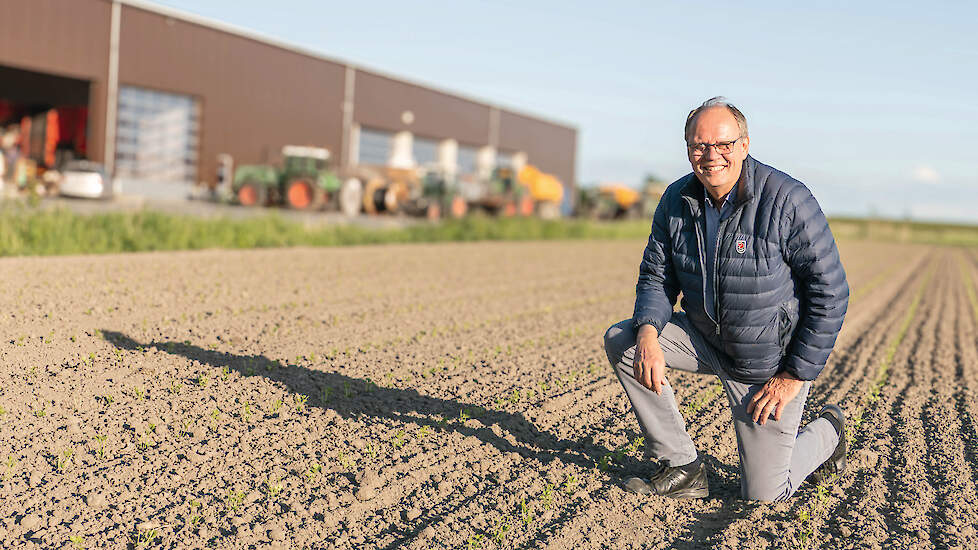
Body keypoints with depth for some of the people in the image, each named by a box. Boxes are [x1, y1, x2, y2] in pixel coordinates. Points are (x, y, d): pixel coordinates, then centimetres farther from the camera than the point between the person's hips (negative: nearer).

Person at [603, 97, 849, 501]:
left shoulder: (788, 201, -22)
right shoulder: (677, 200, -6)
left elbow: (830, 293, -17)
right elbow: (656, 277, 0)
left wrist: (796, 375, -18)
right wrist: (648, 333, -22)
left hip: (772, 362, -5)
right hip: (706, 340, 5)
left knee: (763, 493, -3)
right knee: (620, 341, -15)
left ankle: (828, 433, 32)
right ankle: (682, 468, -4)